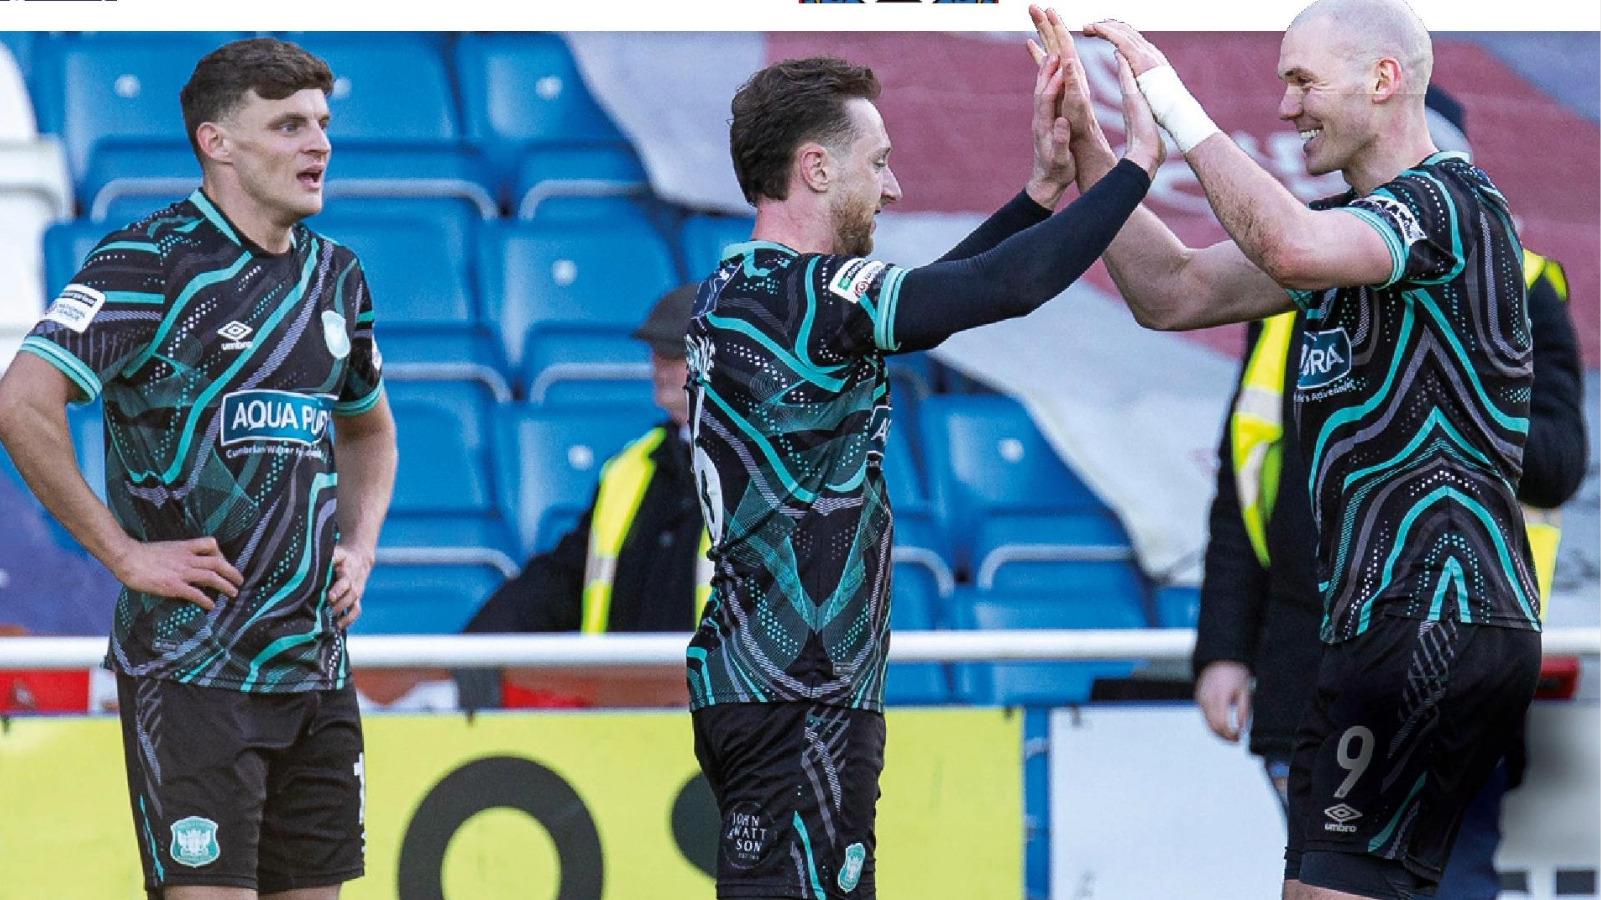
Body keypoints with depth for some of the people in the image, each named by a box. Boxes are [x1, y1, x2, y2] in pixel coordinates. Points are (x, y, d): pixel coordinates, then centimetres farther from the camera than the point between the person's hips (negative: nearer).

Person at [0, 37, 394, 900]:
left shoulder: (334, 275, 14)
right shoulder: (149, 262, -9)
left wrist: (359, 544, 14)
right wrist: (125, 553, -16)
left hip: (314, 662, 7)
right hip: (191, 661, -7)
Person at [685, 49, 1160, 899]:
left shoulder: (736, 289, 13)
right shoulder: (804, 295, -16)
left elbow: (922, 296, 22)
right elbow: (1006, 286, -21)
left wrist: (1043, 188, 17)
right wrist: (1138, 160, -10)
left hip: (744, 676, 10)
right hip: (799, 699, -10)